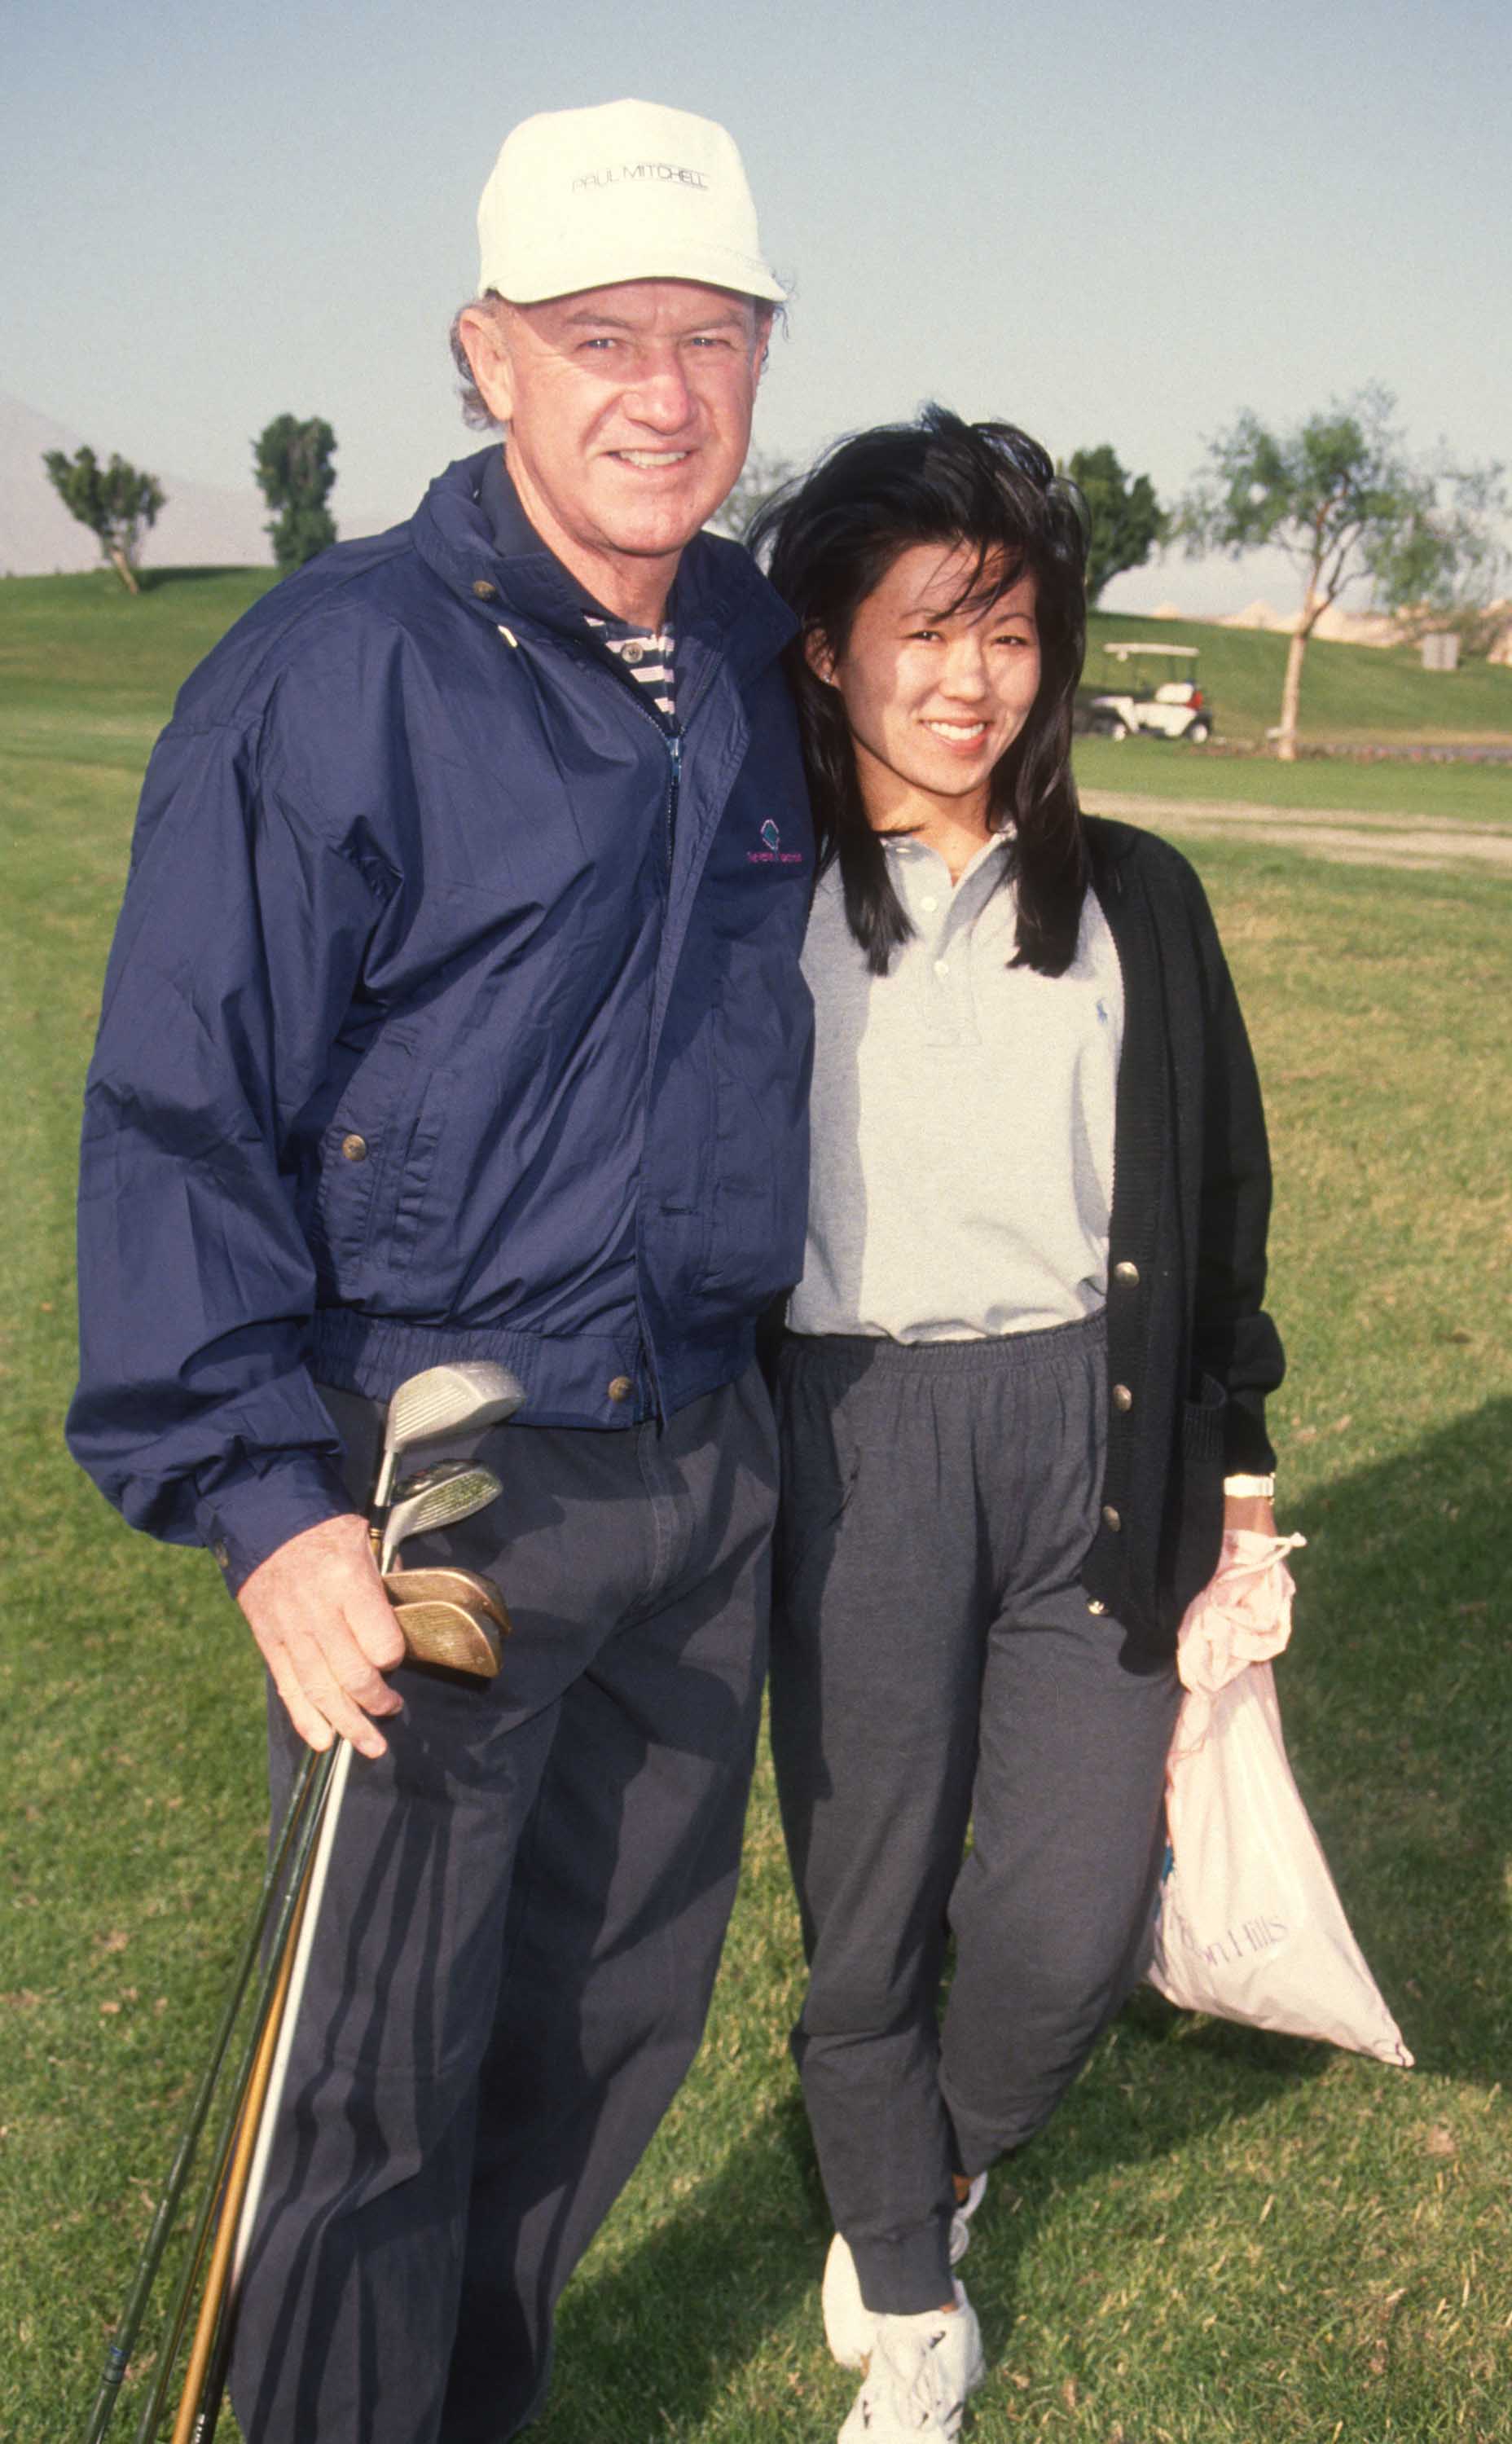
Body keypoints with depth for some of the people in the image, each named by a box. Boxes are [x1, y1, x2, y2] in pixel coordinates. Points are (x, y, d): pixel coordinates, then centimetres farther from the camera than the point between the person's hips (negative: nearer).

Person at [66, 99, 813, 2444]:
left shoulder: (761, 662, 7)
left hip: (707, 1466, 7)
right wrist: (261, 1501, -20)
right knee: (391, 2073, 4)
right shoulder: (335, 667, -12)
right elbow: (179, 1116, -13)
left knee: (624, 2010, 18)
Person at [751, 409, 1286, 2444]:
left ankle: (930, 2168, 38)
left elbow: (1221, 1193, 13)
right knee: (867, 1909, 8)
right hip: (853, 1441, -2)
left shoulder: (1137, 904, 8)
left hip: (1095, 1433, 2)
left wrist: (1237, 1456, 12)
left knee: (1075, 1924, 3)